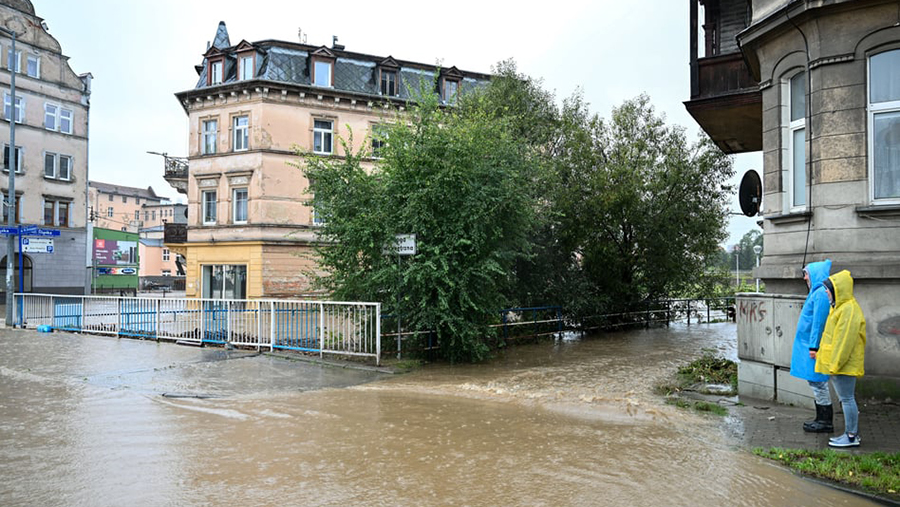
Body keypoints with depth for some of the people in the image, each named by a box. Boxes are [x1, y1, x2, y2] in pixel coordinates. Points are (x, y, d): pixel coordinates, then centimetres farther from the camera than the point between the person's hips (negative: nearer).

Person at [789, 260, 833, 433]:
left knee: (817, 382, -3)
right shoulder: (817, 292, 14)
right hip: (809, 344, 10)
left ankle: (826, 422, 5)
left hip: (814, 346, -10)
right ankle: (822, 419, 23)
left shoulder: (821, 293, -17)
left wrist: (813, 346, -21)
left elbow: (819, 322, -21)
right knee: (816, 382, 15)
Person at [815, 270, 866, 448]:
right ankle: (852, 432, 24)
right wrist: (821, 353, 20)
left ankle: (852, 437, 6)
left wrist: (835, 364, -20)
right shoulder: (840, 307, 14)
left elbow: (845, 340, -22)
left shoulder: (849, 310, -19)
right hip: (837, 363, 10)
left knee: (846, 398, -2)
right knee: (845, 398, 15)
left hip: (845, 364, -10)